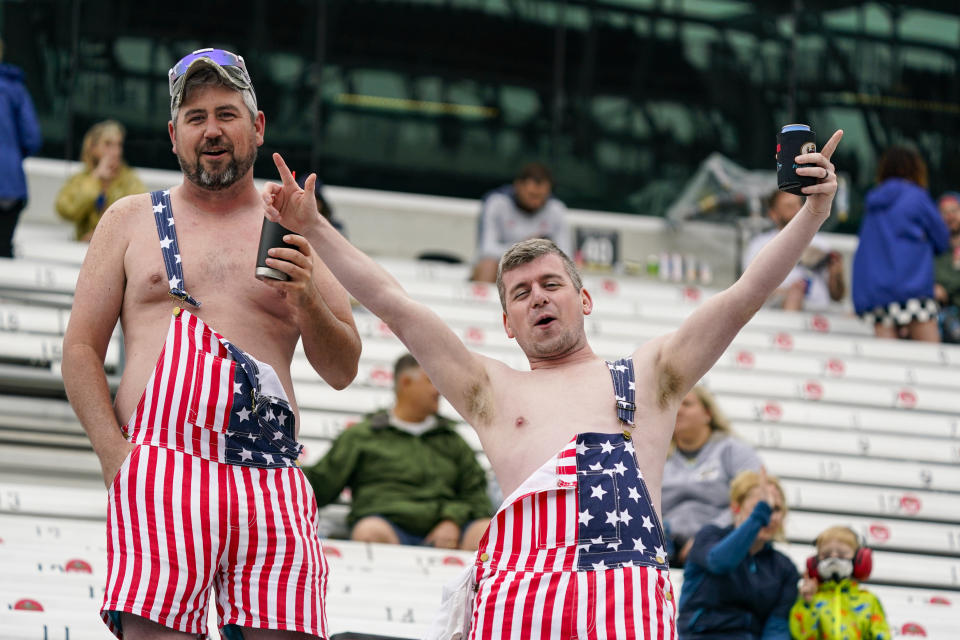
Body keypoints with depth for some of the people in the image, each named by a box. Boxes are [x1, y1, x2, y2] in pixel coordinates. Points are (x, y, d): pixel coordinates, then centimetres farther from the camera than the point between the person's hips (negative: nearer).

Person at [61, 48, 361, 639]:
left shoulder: (294, 232, 18)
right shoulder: (131, 220, 17)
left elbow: (342, 372, 15)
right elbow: (81, 350, 11)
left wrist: (308, 302, -5)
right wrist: (117, 457, -3)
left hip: (273, 484, 1)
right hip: (160, 473, -1)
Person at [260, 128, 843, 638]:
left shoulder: (649, 375, 25)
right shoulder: (492, 392, 26)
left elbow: (745, 297, 17)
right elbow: (394, 304, 22)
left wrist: (812, 214, 7)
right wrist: (313, 228, 17)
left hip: (629, 588, -1)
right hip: (518, 587, 1)